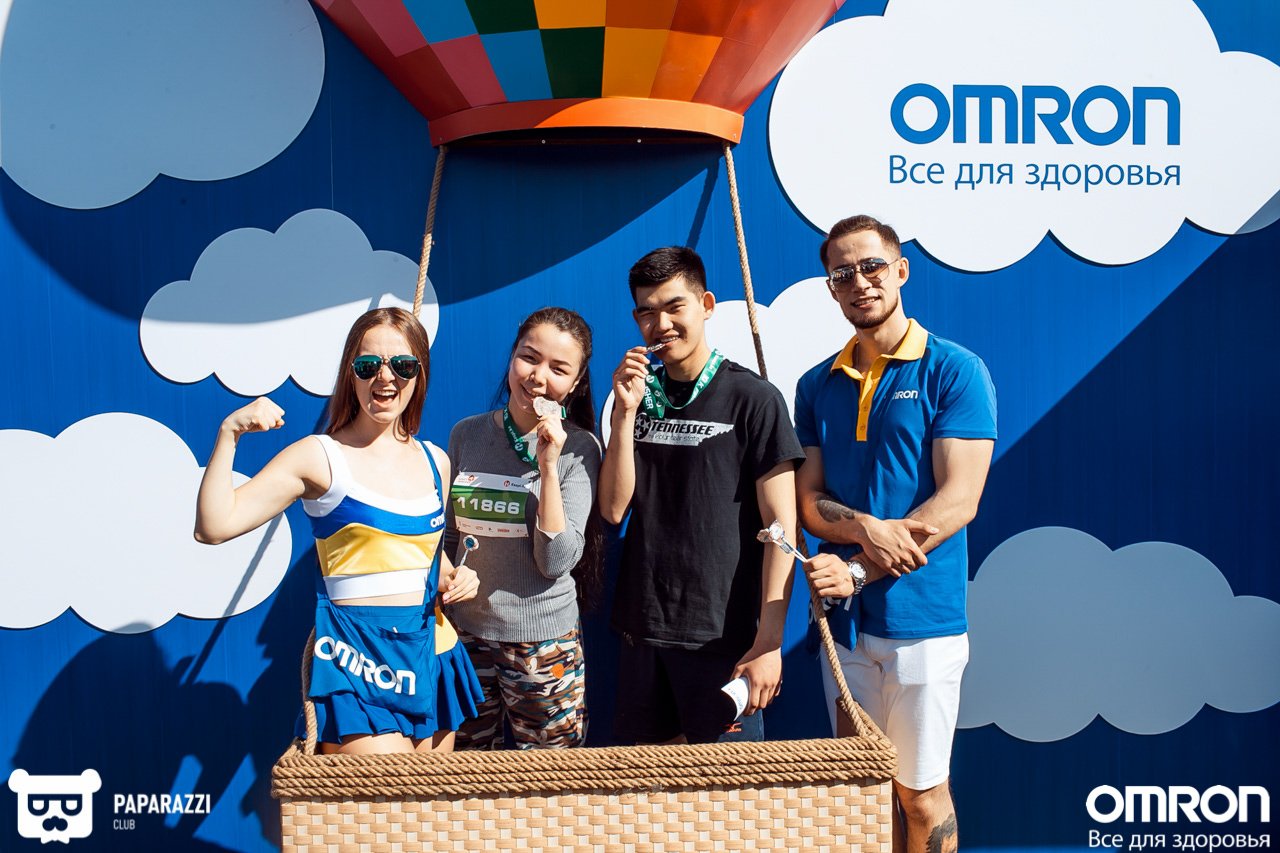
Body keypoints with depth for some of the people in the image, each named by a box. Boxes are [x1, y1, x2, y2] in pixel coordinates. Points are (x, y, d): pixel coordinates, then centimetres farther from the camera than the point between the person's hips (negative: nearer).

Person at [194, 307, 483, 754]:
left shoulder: (436, 462, 8)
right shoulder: (320, 457, -7)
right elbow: (214, 525, -14)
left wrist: (454, 577, 4)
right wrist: (229, 432, -19)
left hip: (433, 651, 6)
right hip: (358, 658, -5)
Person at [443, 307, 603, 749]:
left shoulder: (579, 448, -8)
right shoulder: (466, 435, 1)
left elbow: (557, 562, -17)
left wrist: (548, 466, -22)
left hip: (543, 642, -3)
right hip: (465, 632, 3)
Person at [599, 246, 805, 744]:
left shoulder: (752, 399, -7)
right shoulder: (637, 396, 8)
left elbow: (780, 528, -10)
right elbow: (613, 509, 1)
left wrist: (769, 643, -15)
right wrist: (624, 413, -10)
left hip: (723, 637, -4)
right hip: (641, 630, 5)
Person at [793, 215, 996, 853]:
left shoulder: (955, 371, -5)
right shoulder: (818, 386, 9)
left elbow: (957, 502, -13)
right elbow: (809, 501, 5)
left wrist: (860, 574, -18)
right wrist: (867, 528, -17)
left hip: (922, 617, -4)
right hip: (844, 619, 4)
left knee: (920, 791, 8)